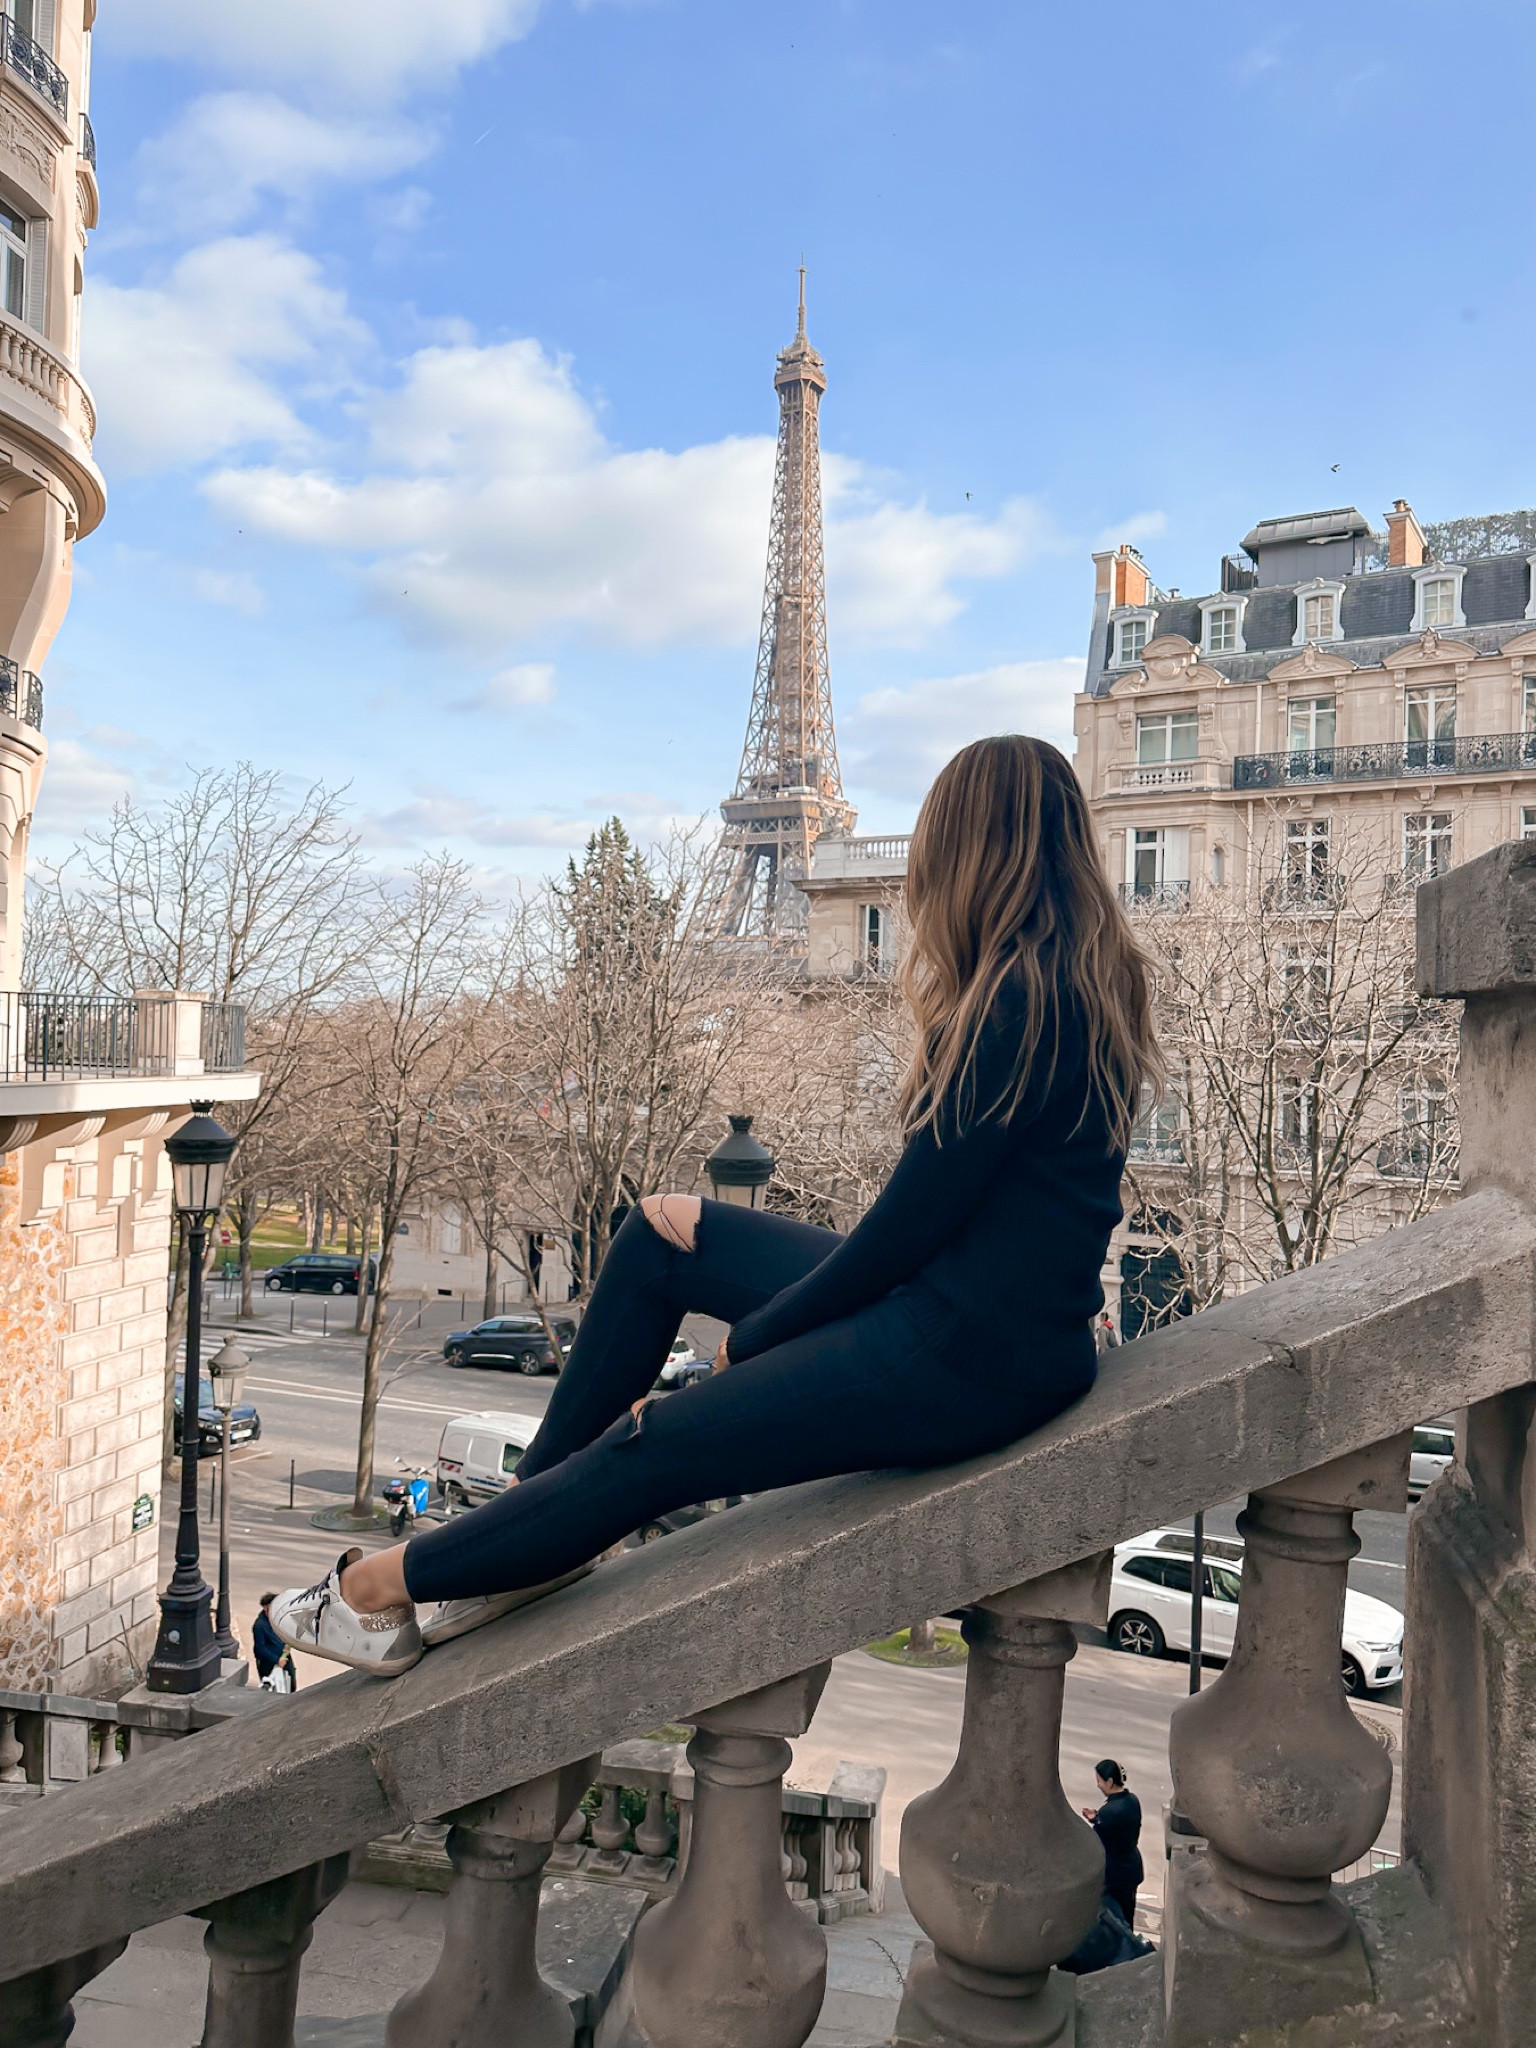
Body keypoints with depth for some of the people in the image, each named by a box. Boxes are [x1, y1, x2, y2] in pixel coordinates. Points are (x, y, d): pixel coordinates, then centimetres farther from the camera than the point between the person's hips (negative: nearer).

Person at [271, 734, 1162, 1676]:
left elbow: (910, 1224, -19)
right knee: (660, 1232, 11)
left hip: (972, 1353, -9)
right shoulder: (1083, 976, 9)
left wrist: (757, 1335, -5)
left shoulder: (1026, 1004, -22)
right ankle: (532, 1530, 17)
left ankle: (393, 1581, 14)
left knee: (657, 1446, -5)